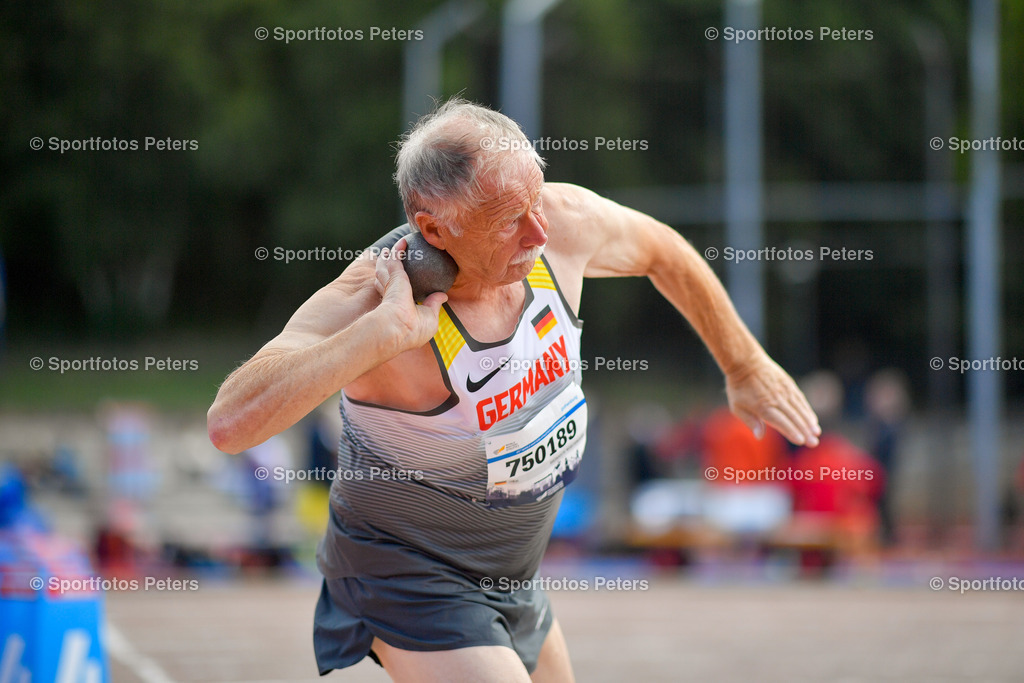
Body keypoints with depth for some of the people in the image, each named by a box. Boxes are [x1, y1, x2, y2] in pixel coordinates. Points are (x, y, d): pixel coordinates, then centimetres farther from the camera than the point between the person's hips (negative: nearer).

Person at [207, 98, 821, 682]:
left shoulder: (563, 221, -15)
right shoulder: (365, 301, -33)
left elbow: (661, 251, 9)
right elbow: (231, 424, -47)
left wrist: (747, 367, 19)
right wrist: (386, 330, -48)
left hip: (511, 572, 8)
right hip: (411, 581, -8)